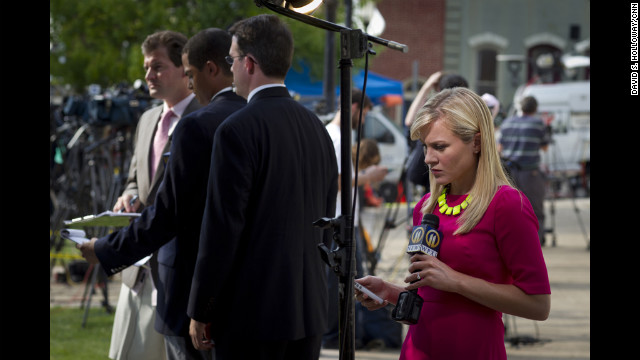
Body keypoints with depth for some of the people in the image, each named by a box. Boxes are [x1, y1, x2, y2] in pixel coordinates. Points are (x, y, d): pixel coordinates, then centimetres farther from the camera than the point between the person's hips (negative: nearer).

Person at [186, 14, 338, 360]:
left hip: (252, 311, -7)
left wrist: (200, 311, -7)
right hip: (310, 308, 7)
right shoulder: (316, 127, 10)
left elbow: (222, 228, -14)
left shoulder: (237, 131, -12)